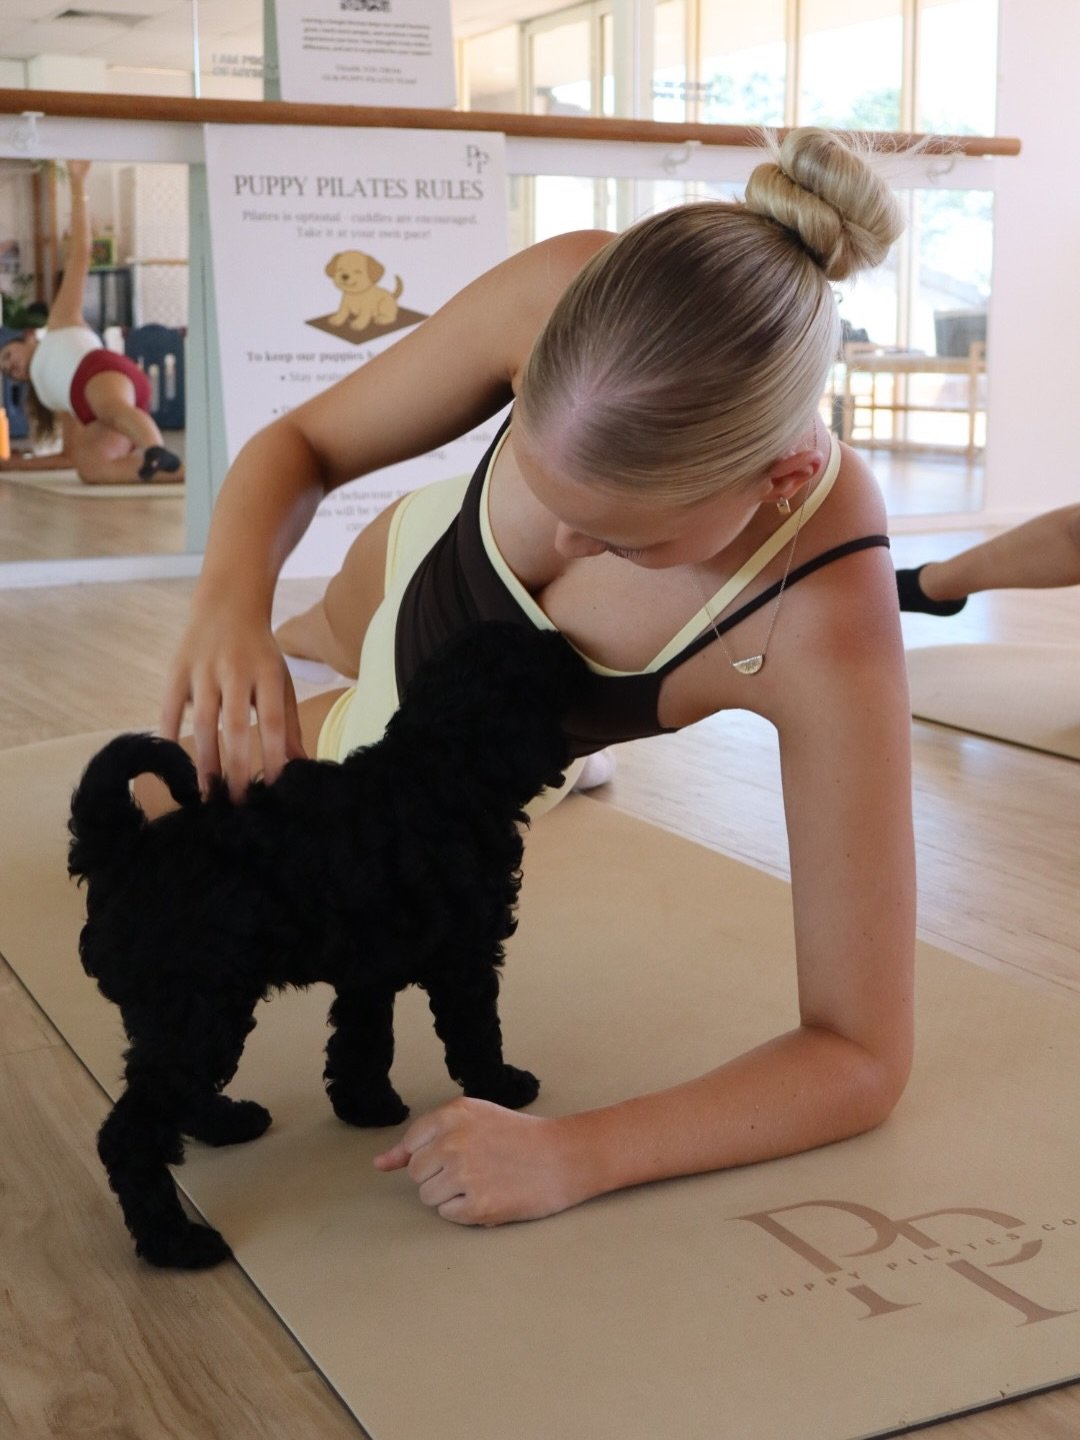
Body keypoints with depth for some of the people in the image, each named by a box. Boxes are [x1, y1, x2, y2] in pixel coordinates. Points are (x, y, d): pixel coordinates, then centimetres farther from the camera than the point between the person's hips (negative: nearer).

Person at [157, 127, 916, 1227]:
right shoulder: (565, 294, -39)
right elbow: (300, 445, -22)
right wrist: (231, 601, -43)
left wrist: (575, 1154, -51)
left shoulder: (827, 633, -46)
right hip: (407, 566, 3)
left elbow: (862, 1057, -39)